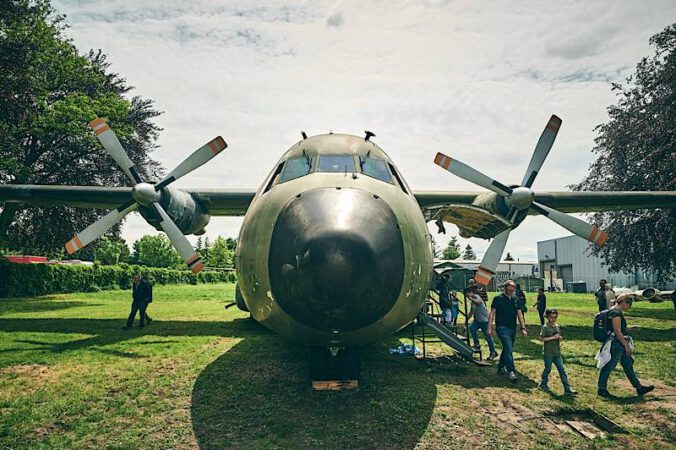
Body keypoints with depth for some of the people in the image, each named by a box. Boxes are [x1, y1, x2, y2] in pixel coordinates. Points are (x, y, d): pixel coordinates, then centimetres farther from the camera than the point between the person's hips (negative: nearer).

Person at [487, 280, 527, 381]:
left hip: (513, 328, 6)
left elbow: (520, 314, 9)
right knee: (508, 349, -15)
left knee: (507, 349, 15)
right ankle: (511, 372, -16)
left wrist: (523, 328, 3)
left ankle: (501, 367, 31)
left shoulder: (516, 299, 8)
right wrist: (489, 327, -8)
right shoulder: (498, 299, -7)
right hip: (502, 328, -6)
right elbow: (492, 313, -5)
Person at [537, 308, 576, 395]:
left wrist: (560, 338, -1)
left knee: (562, 370, 3)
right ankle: (542, 384, 26)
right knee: (548, 369, 6)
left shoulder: (557, 326, 9)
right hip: (548, 353, -6)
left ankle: (567, 389, 5)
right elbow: (541, 338, -17)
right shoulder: (545, 327, -11)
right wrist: (552, 337, -21)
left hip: (557, 352, 6)